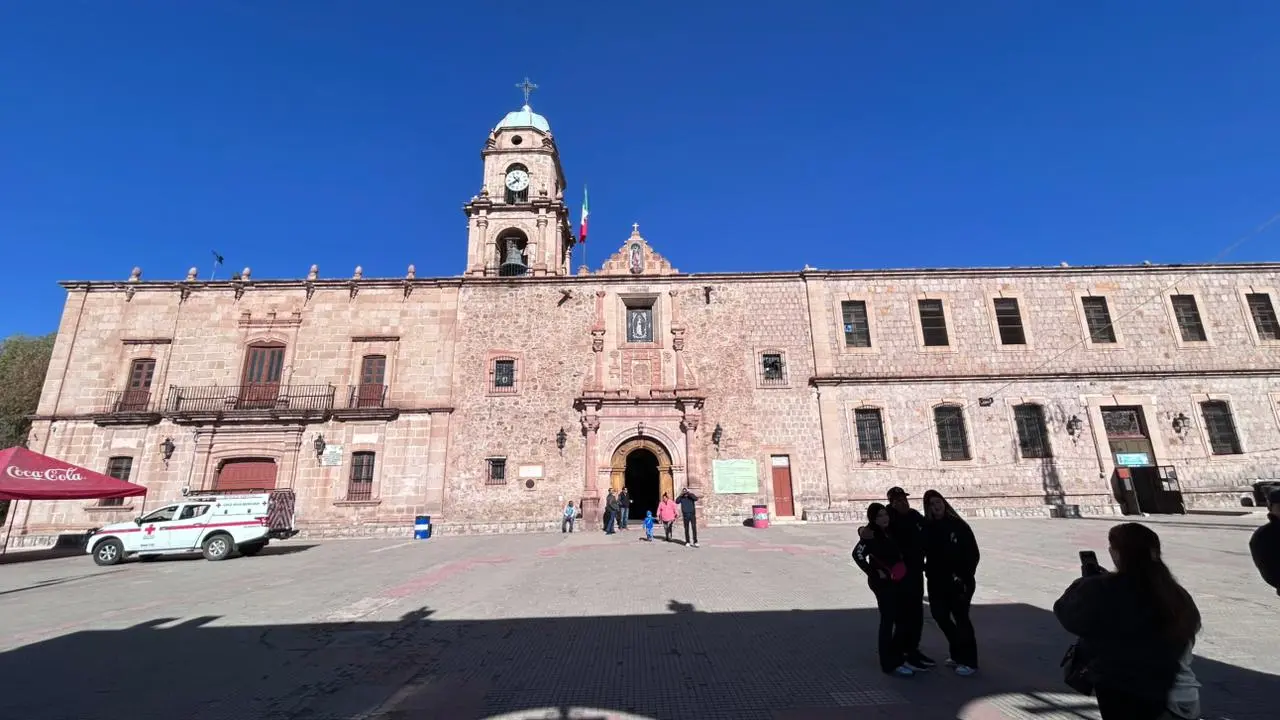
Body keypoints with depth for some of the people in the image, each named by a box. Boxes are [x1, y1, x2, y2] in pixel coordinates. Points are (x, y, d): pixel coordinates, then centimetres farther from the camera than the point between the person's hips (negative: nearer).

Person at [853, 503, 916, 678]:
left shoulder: (890, 531, 4)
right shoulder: (871, 535, -18)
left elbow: (897, 553, 17)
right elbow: (857, 554, -28)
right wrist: (875, 573, -23)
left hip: (897, 581, 8)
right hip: (882, 582, -8)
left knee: (903, 619, 16)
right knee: (888, 621, -1)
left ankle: (897, 656, 33)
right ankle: (890, 664, 10)